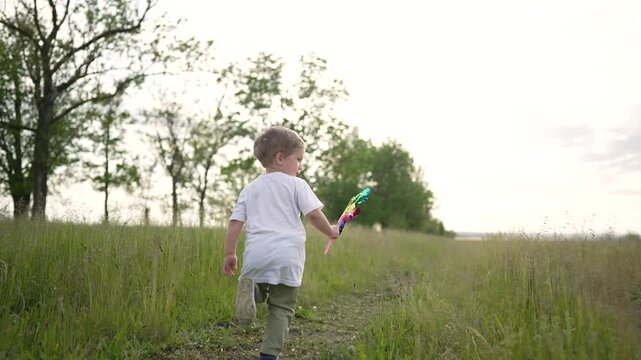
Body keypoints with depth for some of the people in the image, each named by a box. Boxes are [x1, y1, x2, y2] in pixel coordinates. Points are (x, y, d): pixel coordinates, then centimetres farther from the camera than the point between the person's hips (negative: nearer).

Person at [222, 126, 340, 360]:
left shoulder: (250, 189, 15)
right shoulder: (296, 184, 3)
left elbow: (235, 222, 10)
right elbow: (314, 214, -5)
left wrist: (229, 254, 15)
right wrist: (330, 231, 12)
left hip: (256, 253, 3)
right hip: (287, 255, -3)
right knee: (282, 308, 10)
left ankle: (251, 289, -8)